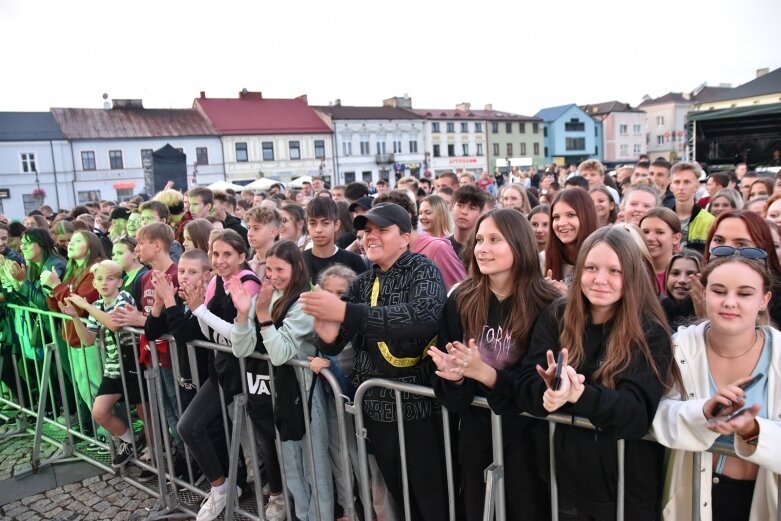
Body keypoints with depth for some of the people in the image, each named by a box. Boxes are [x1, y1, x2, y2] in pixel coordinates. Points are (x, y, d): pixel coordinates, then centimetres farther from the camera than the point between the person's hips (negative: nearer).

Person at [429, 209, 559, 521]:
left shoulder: (546, 305, -13)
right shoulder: (460, 300, -3)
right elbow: (445, 365, 3)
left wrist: (483, 372, -27)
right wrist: (455, 378, -20)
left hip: (525, 433, -3)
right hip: (475, 431, 4)